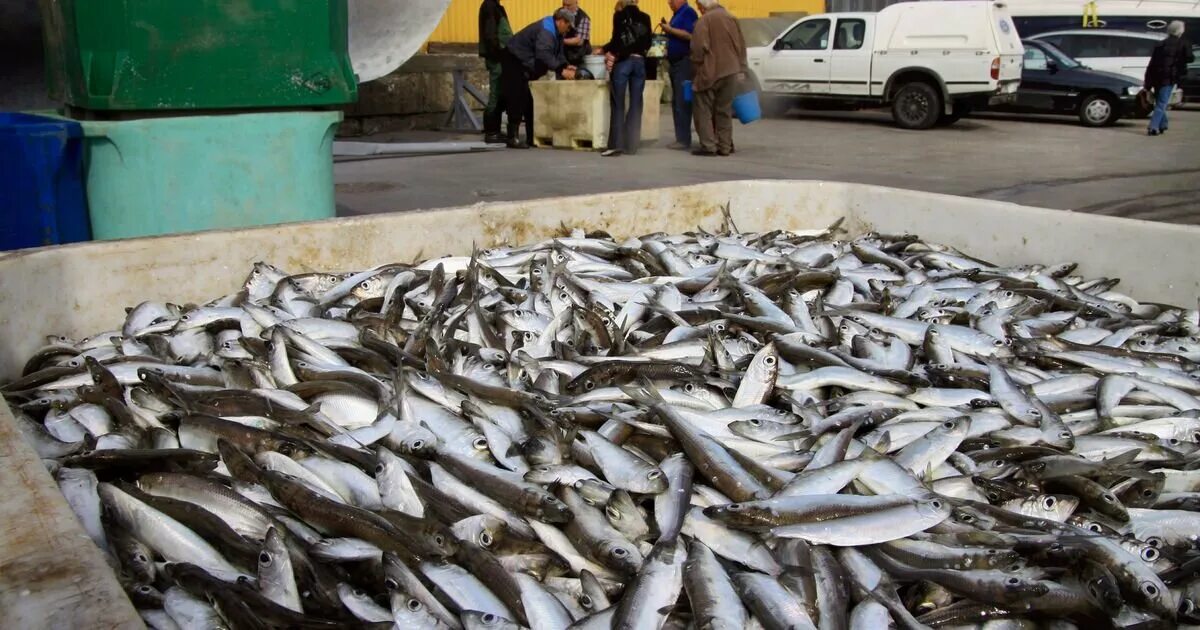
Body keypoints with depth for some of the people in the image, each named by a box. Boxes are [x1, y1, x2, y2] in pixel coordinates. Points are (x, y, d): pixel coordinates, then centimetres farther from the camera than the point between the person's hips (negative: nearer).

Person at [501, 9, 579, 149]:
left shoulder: (554, 31, 7)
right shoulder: (546, 30, -25)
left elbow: (557, 53, 10)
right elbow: (544, 54, -40)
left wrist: (566, 65, -9)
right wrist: (561, 71, -43)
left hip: (526, 64, 11)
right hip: (515, 61, -11)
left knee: (530, 100, 11)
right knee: (518, 100, -13)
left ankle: (532, 137, 16)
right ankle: (512, 138, -11)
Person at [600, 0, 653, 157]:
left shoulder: (620, 16, 1)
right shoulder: (645, 18, 12)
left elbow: (617, 40, -8)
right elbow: (647, 44, 12)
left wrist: (607, 50, 7)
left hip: (623, 62, -3)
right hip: (640, 62, 3)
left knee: (618, 104, -1)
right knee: (635, 104, 5)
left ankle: (616, 144, -8)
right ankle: (631, 145, 4)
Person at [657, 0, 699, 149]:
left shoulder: (689, 12, -9)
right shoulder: (676, 14, 18)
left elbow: (690, 35, -21)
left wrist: (670, 29, -16)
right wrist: (667, 30, 6)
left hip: (684, 63, -10)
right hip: (674, 63, 10)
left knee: (682, 103, -11)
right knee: (676, 103, 10)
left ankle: (684, 140, -10)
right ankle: (680, 138, 14)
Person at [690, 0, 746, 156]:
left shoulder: (704, 21, -9)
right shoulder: (732, 19, 13)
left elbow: (699, 49, -16)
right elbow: (741, 47, 15)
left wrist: (696, 72, -6)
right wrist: (741, 69, 18)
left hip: (710, 73, -6)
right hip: (730, 72, 6)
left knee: (704, 110, 2)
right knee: (724, 111, 12)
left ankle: (708, 146, -4)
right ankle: (725, 147, 12)